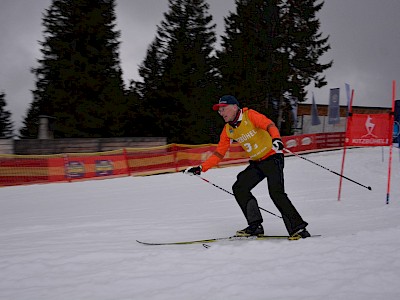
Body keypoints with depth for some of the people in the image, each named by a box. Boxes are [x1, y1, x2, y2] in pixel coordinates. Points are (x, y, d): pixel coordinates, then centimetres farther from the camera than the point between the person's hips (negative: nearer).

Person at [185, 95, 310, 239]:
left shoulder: (250, 115, -14)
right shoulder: (228, 130, 6)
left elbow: (269, 125, -28)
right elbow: (218, 154, 9)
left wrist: (276, 139, -49)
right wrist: (201, 168, 1)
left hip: (272, 158, -8)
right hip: (256, 163, 8)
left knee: (276, 192, -21)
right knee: (239, 188, -5)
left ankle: (298, 227, -14)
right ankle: (255, 226, 1)